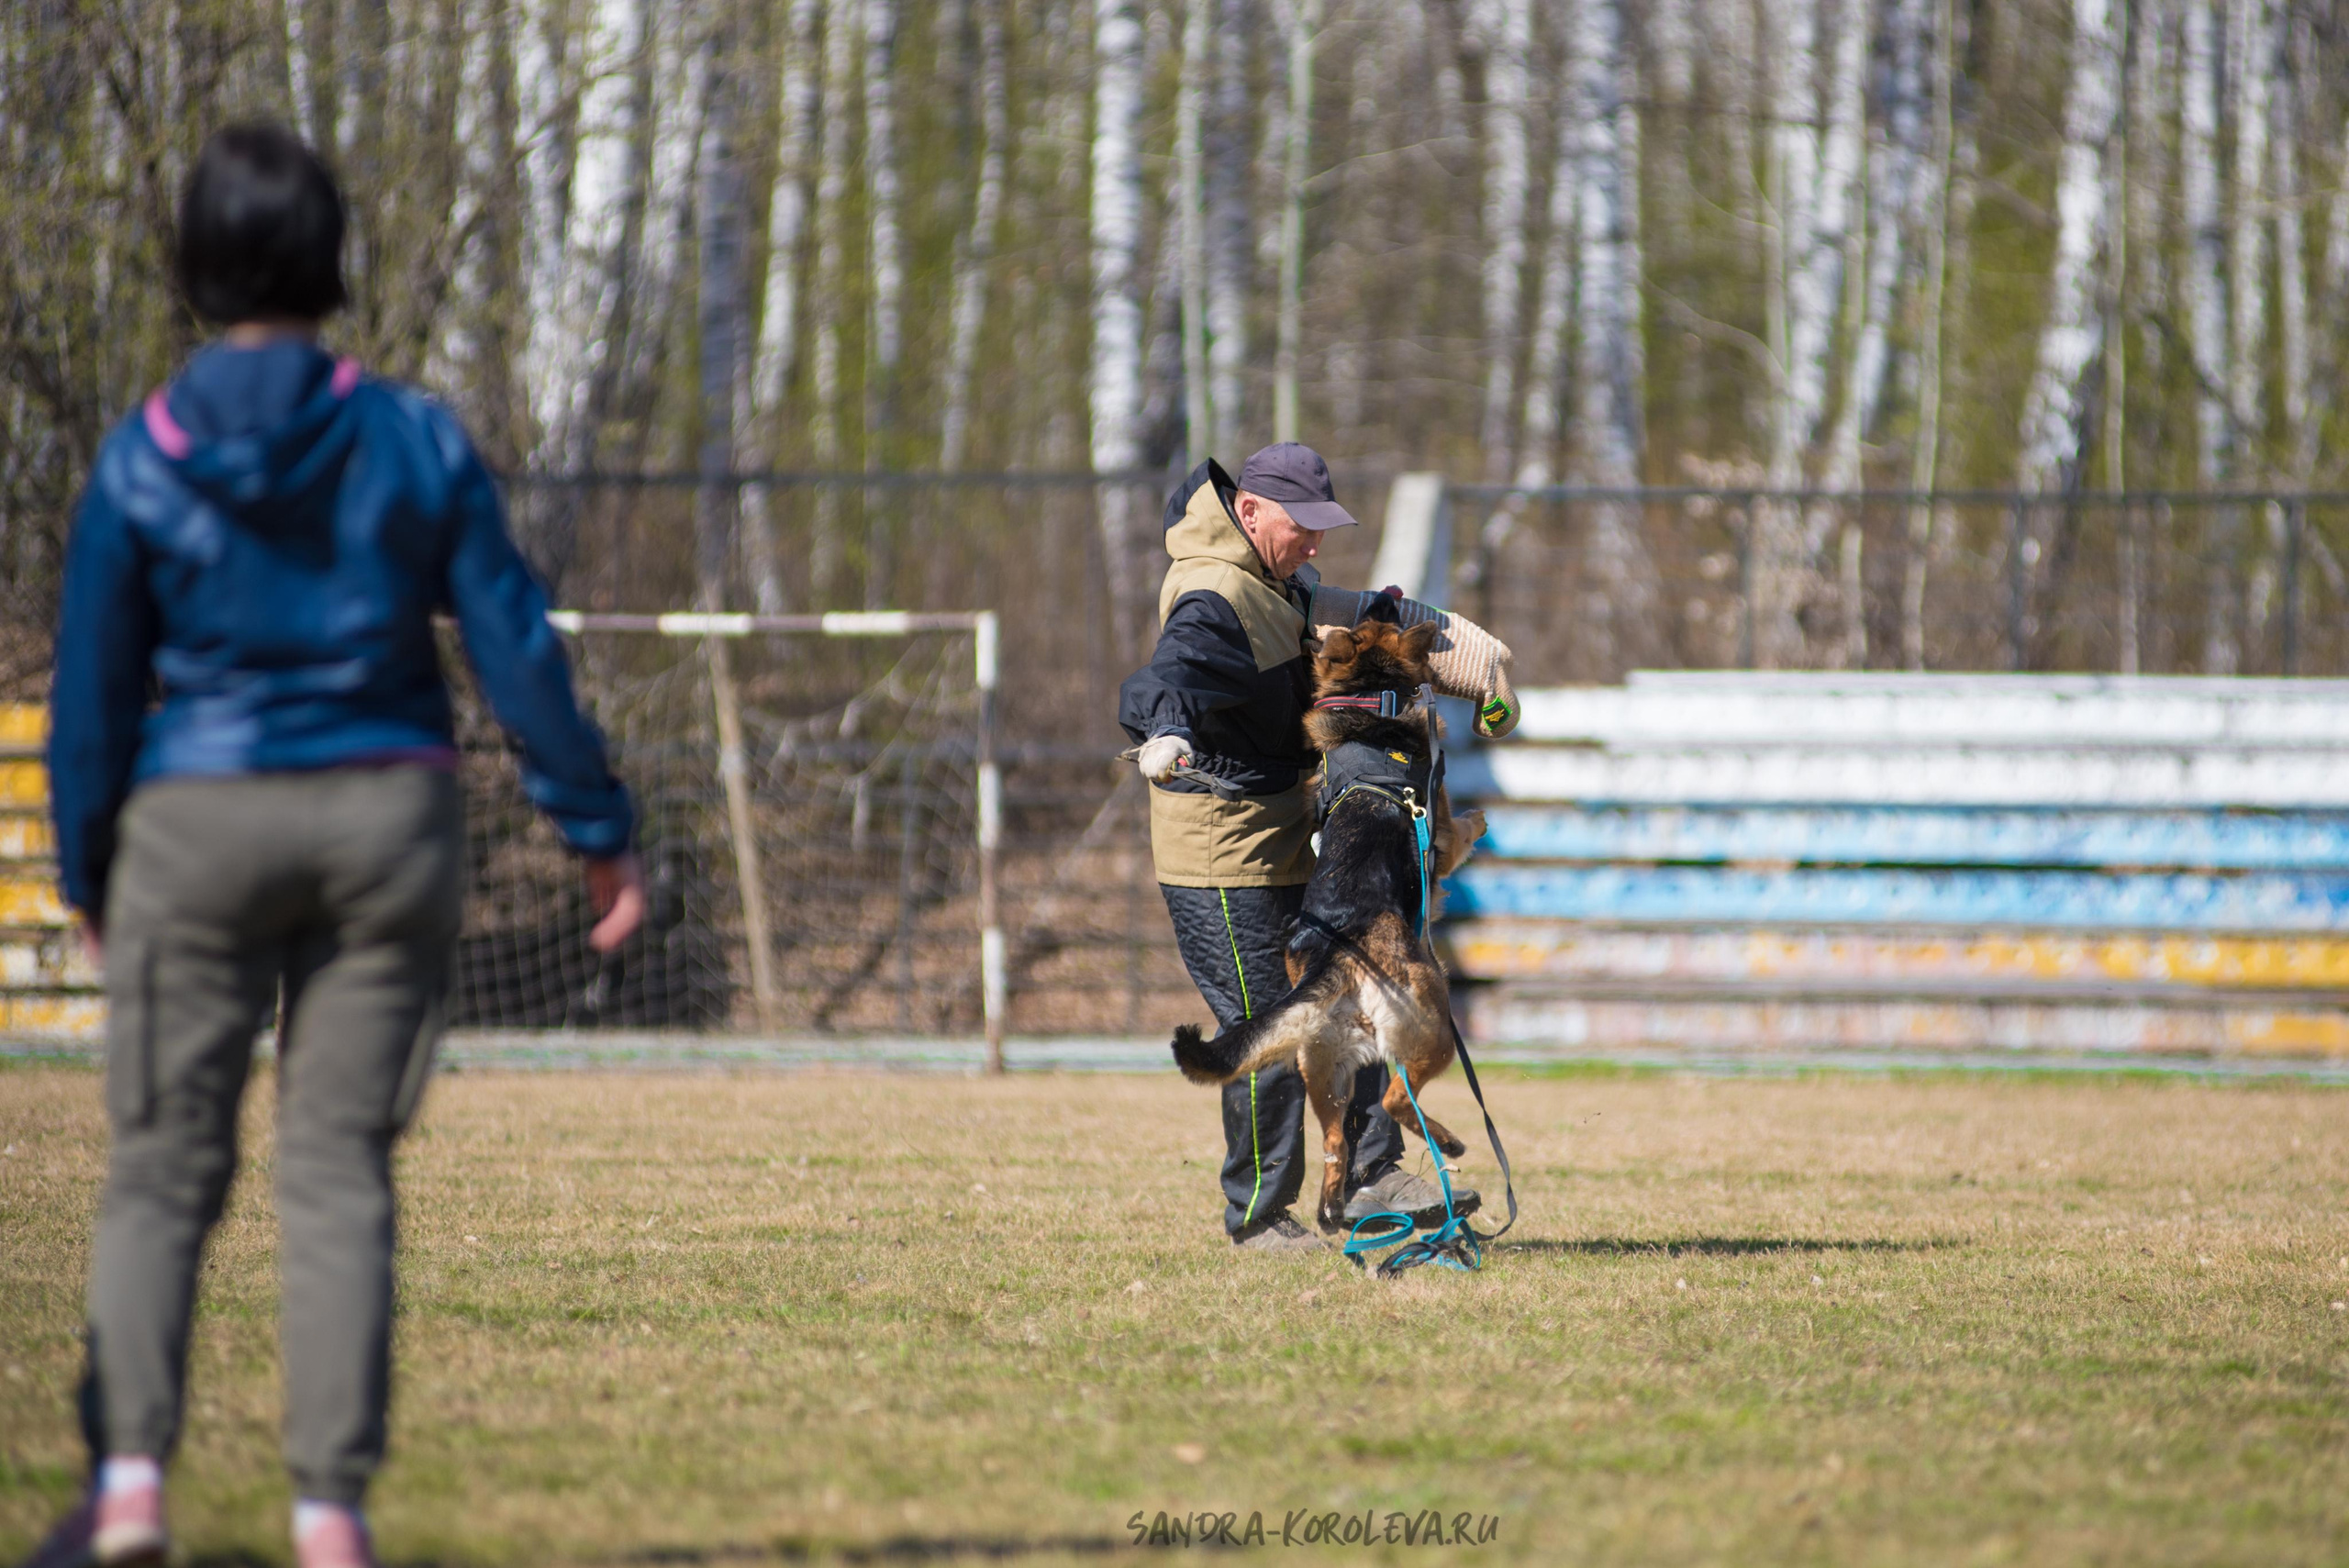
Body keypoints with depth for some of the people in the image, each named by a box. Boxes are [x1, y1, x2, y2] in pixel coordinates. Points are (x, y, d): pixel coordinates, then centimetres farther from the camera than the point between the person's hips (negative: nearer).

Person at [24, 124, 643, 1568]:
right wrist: (599, 825, 8)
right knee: (341, 1168, 6)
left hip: (199, 824, -1)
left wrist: (86, 873, 13)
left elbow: (95, 688, 1)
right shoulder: (418, 443, -2)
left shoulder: (142, 460, -4)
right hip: (389, 815, 1)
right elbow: (515, 645, 0)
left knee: (163, 1166, 6)